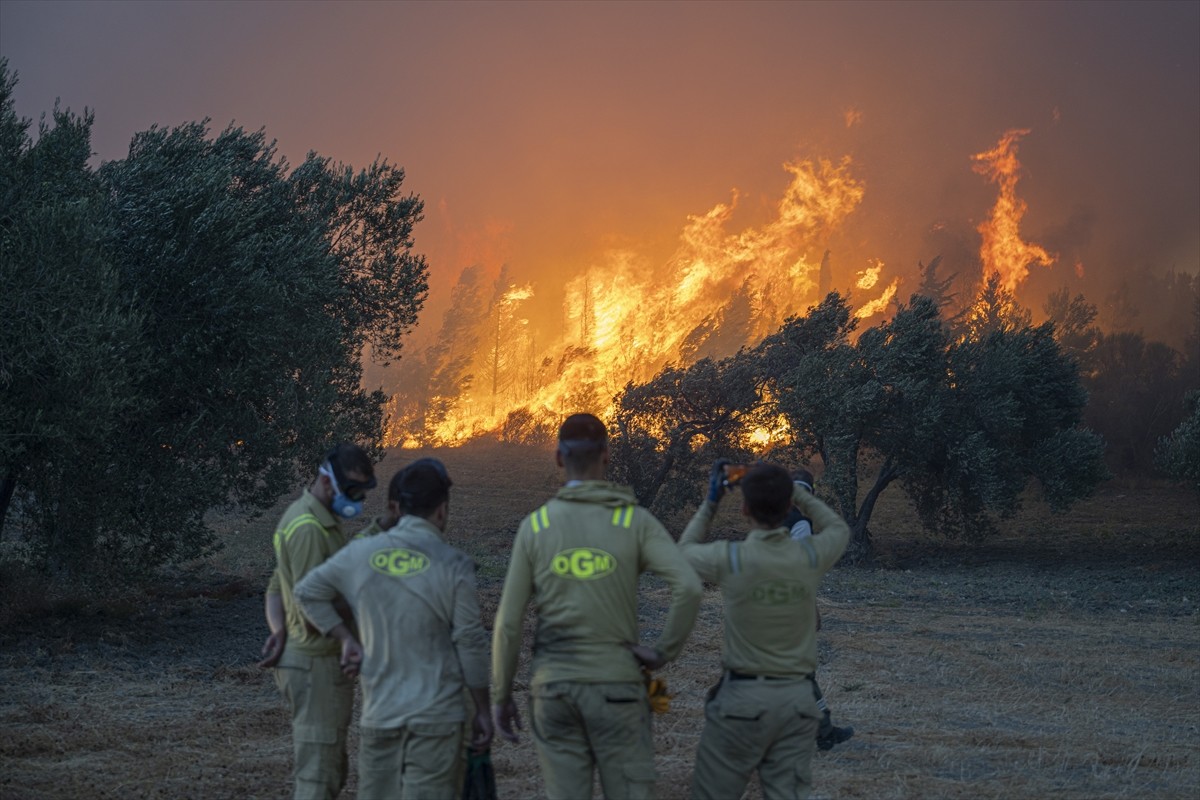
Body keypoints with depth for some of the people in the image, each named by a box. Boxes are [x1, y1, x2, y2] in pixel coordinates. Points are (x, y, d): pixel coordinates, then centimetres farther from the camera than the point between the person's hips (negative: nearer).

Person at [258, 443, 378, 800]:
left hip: (310, 659, 10)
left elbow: (276, 589, 14)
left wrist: (280, 633, -2)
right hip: (317, 663, -10)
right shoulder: (308, 528, -19)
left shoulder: (321, 520, 14)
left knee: (325, 770, 17)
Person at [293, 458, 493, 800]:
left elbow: (307, 592, 12)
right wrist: (483, 710, 2)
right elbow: (470, 643, -7)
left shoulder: (361, 553, 2)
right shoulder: (454, 565, -9)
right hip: (435, 714, -3)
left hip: (378, 711, 4)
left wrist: (347, 639, 12)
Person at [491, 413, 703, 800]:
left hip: (553, 686, 2)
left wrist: (501, 695, 8)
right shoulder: (635, 521, -4)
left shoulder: (535, 526, 0)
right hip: (616, 687, -2)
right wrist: (663, 651, -6)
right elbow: (688, 587, -18)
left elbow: (508, 621, -1)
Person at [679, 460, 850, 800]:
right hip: (797, 699, 3)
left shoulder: (729, 559, -12)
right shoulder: (810, 556, -5)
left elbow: (685, 550, 11)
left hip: (742, 697, -3)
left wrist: (711, 502, 16)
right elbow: (838, 529, 20)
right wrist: (795, 491, 19)